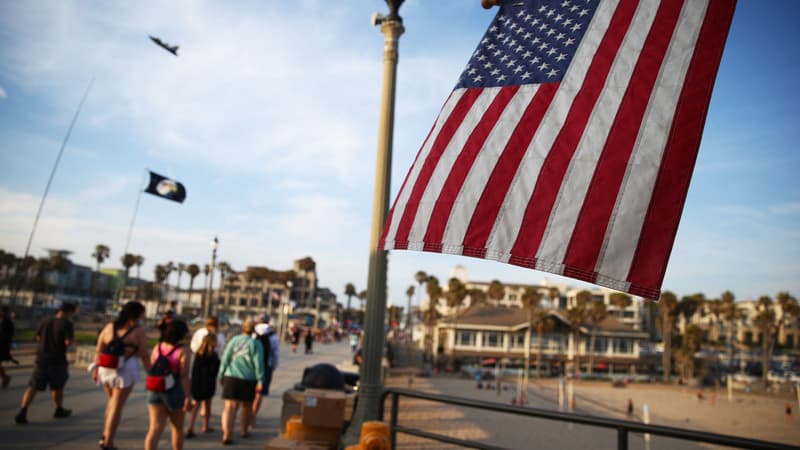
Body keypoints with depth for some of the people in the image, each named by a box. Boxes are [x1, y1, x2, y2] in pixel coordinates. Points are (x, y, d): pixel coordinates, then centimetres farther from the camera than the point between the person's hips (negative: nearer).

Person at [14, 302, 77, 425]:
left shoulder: (46, 322, 5)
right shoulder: (67, 324, -13)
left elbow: (38, 338, 14)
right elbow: (69, 342, -21)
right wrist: (72, 338, 0)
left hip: (41, 359, 4)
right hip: (57, 361, -4)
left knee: (32, 387, 6)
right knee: (57, 387, 14)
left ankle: (22, 412, -7)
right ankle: (59, 410, 31)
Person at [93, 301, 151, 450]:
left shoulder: (109, 327, 4)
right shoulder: (139, 332, -8)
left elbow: (98, 351, 3)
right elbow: (145, 356, -8)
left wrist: (96, 368, 9)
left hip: (106, 369, 5)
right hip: (126, 370, -5)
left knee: (113, 400, 26)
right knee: (117, 406, 6)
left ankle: (105, 436, 25)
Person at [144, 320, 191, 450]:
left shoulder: (157, 347, 5)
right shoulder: (183, 351, -12)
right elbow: (184, 376, -17)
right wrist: (187, 398, -16)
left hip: (155, 391, 4)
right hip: (175, 392, -4)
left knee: (155, 428, -2)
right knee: (177, 428, 17)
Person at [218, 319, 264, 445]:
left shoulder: (234, 340, 3)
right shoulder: (256, 344, -4)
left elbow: (225, 358, 2)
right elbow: (258, 363, -8)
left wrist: (221, 375, 10)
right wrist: (260, 381, -5)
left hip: (231, 377, 1)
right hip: (248, 379, -1)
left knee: (230, 406, -1)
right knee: (246, 405, 17)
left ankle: (226, 435, -13)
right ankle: (244, 431, 32)